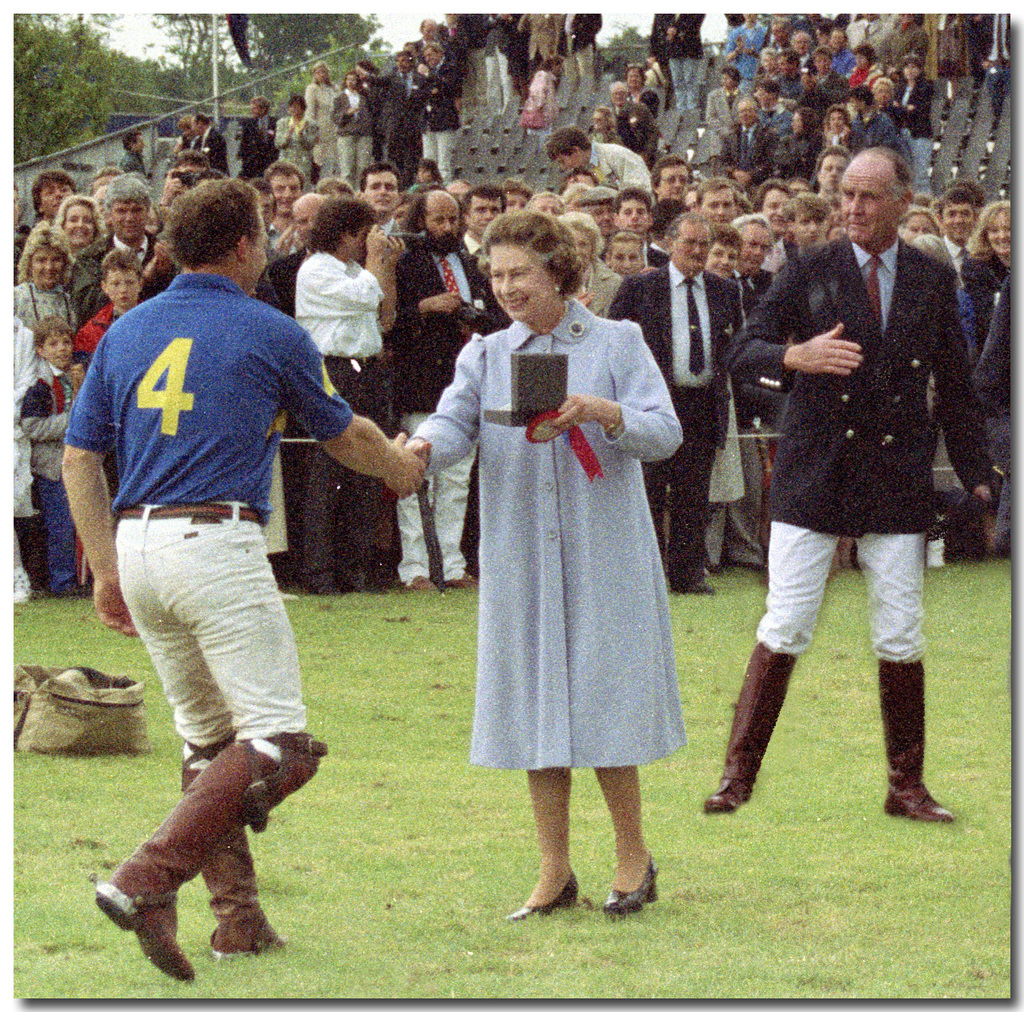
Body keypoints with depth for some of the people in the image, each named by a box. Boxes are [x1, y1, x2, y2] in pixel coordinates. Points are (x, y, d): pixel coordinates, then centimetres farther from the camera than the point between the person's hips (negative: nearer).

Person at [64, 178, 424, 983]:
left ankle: (238, 916, 15)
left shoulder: (127, 332, 13)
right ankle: (148, 880, -23)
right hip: (217, 543, -7)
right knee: (277, 739, -6)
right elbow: (344, 436, 15)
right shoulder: (271, 334, 0)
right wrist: (400, 467, 36)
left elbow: (80, 459, 12)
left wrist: (106, 570, 17)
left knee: (208, 735, 19)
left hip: (137, 544, 7)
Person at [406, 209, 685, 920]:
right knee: (535, 704, 5)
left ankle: (634, 855, 12)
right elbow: (455, 423, -6)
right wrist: (422, 447, -29)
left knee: (601, 698, -4)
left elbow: (666, 433, -6)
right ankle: (556, 872, 13)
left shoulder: (616, 344, 3)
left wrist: (598, 411, -23)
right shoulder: (487, 356, 10)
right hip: (519, 557, 3)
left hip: (602, 553, -3)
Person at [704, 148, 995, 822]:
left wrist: (976, 474, 10)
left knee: (902, 640, 3)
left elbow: (956, 387, 14)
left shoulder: (934, 282, 8)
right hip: (814, 475, -2)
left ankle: (906, 786, 13)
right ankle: (739, 774, 3)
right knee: (785, 631, -5)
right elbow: (744, 353, -5)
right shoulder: (810, 275, 2)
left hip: (898, 482, 2)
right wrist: (796, 355, -26)